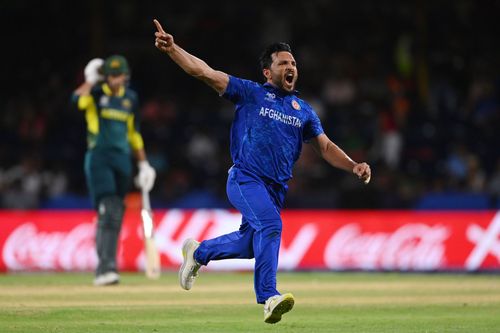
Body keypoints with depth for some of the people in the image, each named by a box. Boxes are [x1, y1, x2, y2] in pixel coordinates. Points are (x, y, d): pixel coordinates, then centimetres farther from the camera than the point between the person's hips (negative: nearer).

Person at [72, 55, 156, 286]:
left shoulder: (130, 98, 14)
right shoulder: (96, 92, -1)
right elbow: (78, 100, -25)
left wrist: (143, 164, 18)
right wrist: (90, 80, -15)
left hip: (122, 160, 5)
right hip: (98, 158, -5)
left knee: (116, 215, 5)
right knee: (108, 210, -19)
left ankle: (105, 268, 13)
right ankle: (106, 267, -26)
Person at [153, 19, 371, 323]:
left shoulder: (304, 111, 15)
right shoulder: (251, 93, 2)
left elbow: (325, 146, 16)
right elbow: (203, 72, -5)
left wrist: (353, 166, -2)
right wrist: (172, 49, -18)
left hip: (277, 188, 6)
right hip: (246, 178, -6)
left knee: (249, 245, 12)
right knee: (270, 225, -27)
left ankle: (198, 253, 39)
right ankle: (269, 297, -29)